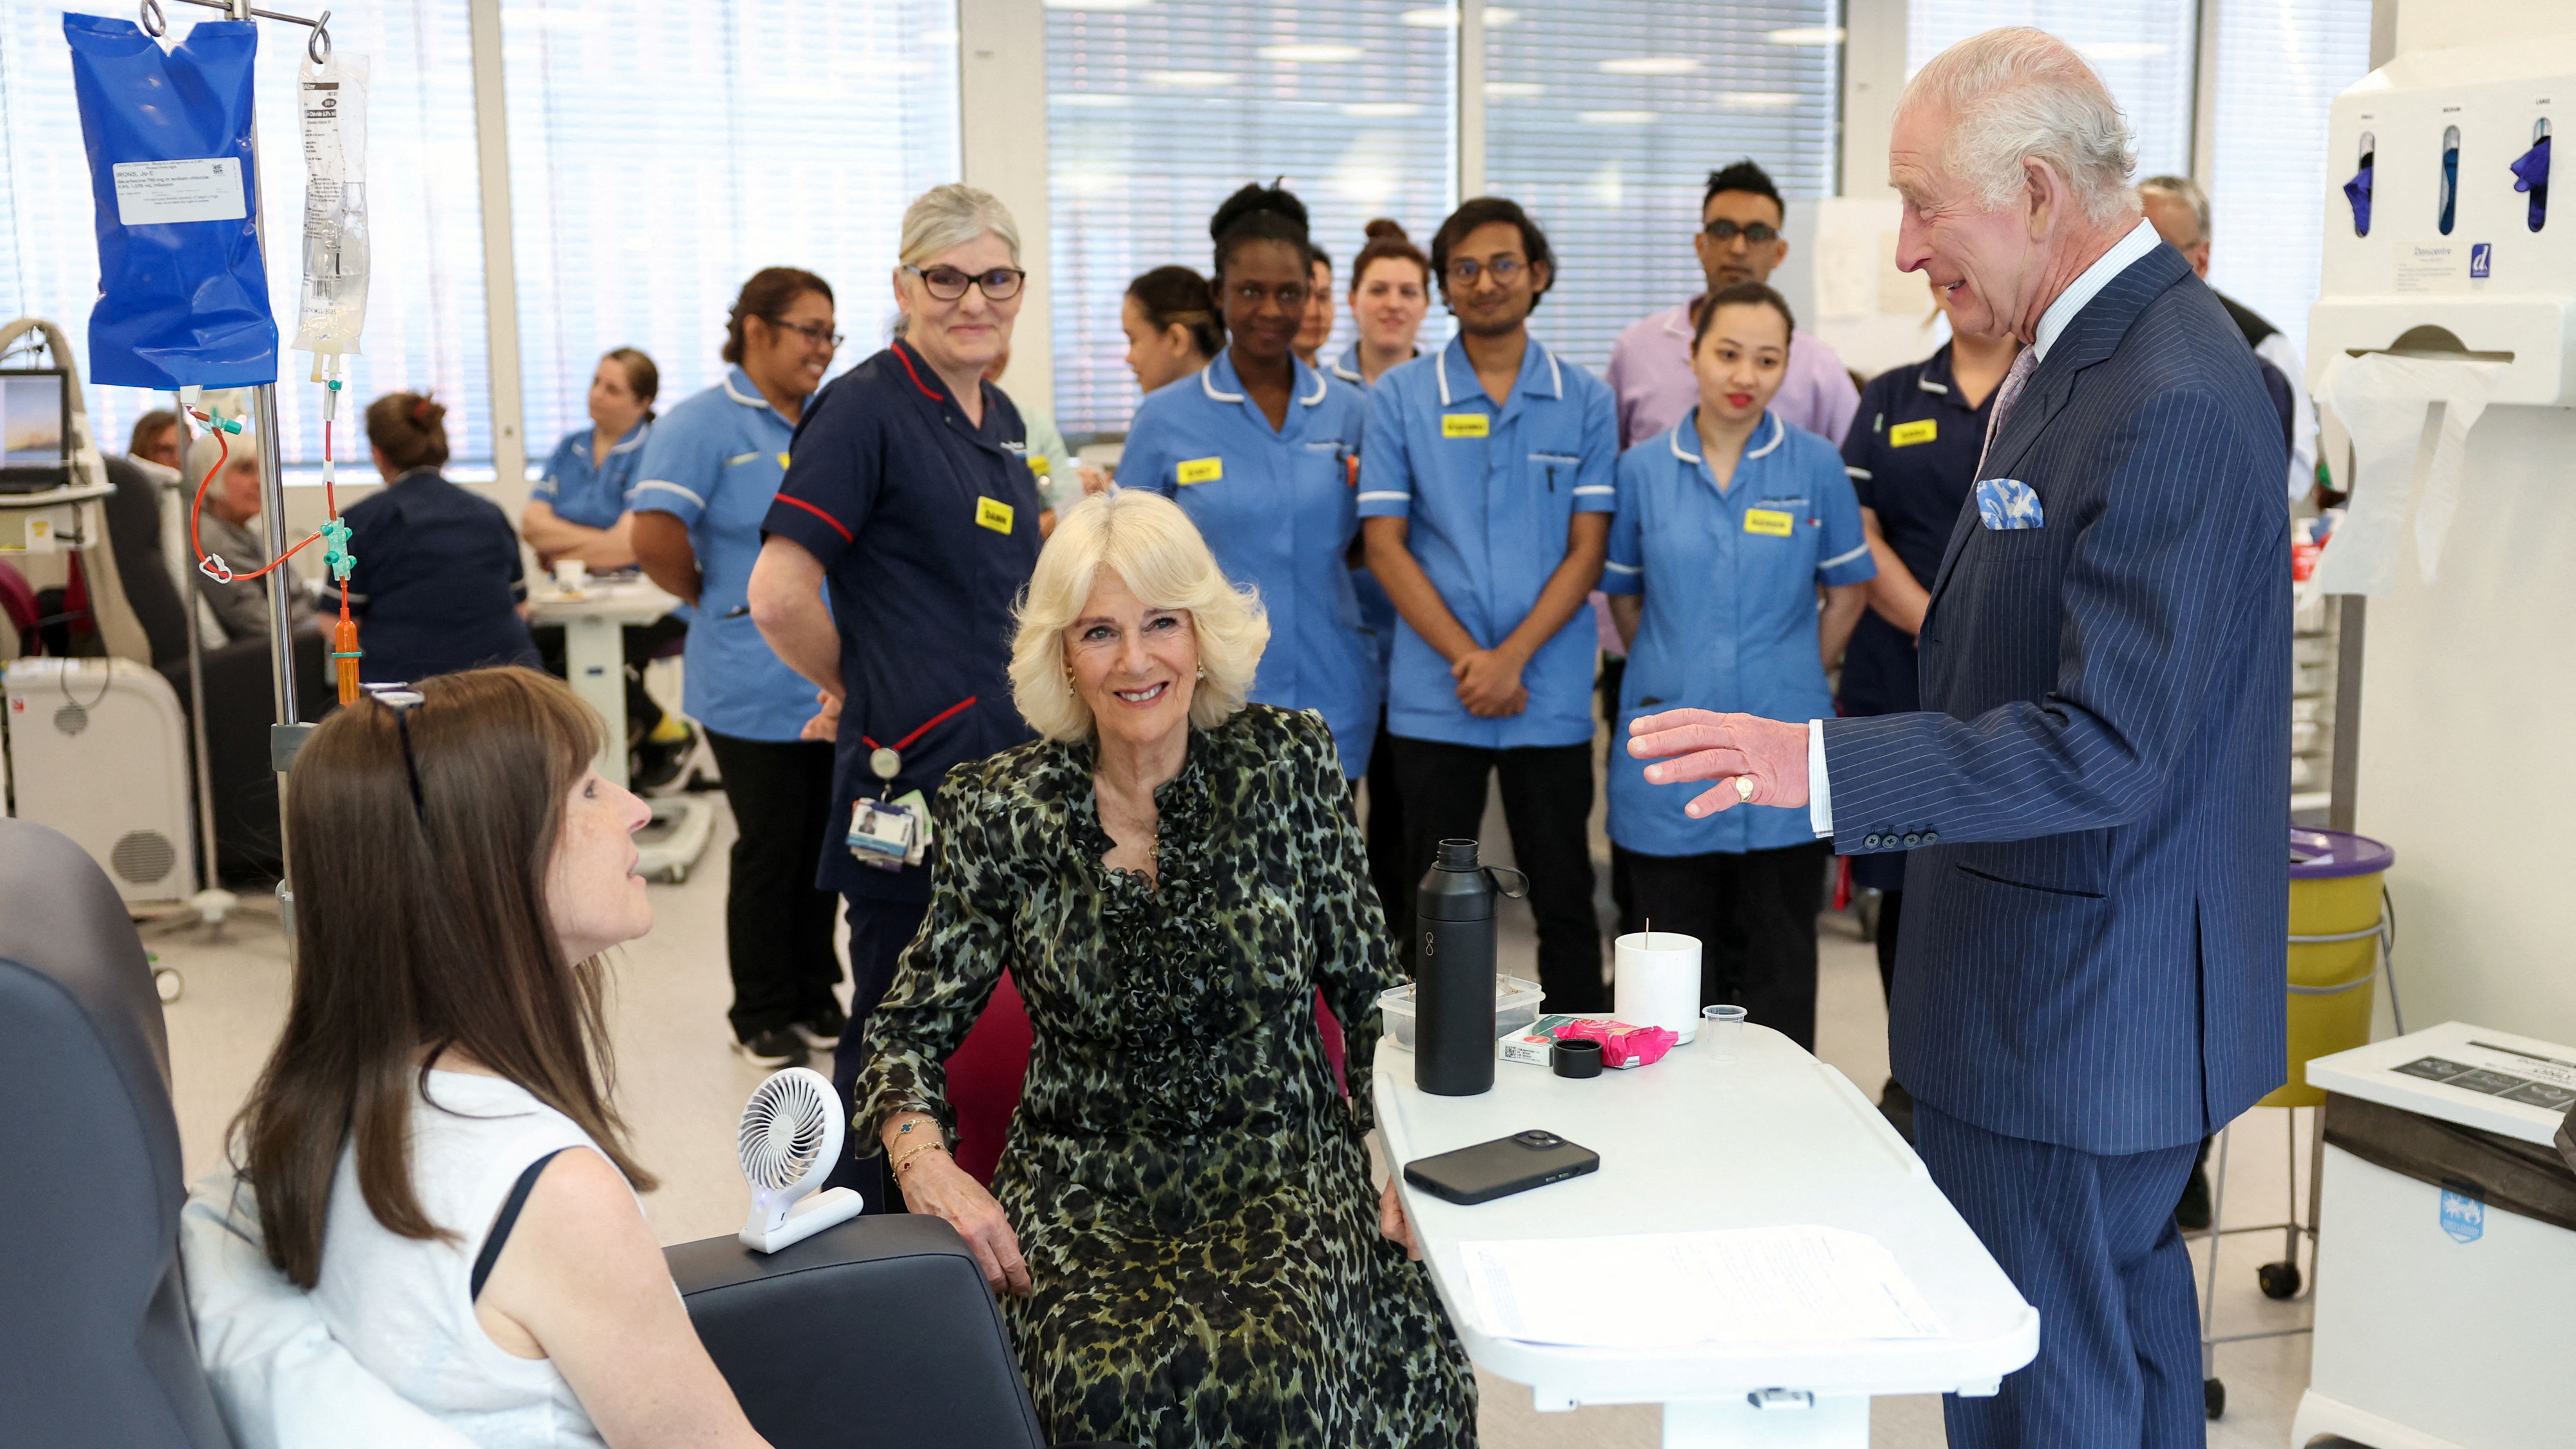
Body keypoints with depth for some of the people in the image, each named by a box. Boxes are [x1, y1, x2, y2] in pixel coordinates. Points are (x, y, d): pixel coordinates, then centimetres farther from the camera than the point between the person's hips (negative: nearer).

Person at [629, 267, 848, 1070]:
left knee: (826, 843, 13)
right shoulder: (701, 425, -9)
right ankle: (761, 1013, 19)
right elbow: (656, 539, -18)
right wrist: (713, 601, -4)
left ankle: (816, 996, 28)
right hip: (757, 686, -5)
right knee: (771, 847, 3)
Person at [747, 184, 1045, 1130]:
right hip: (913, 780, -8)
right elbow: (778, 596, -18)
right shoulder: (867, 408, -11)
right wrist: (860, 694, -5)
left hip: (1008, 775, 8)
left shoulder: (1001, 421, 14)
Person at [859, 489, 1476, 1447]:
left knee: (1263, 1368, -31)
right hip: (1087, 1179, 0)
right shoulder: (1002, 812, -2)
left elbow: (1370, 994, 6)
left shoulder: (1288, 765, -1)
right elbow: (911, 1026, 4)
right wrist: (923, 1159, -15)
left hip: (1275, 1161, 0)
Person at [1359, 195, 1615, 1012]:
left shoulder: (1584, 401, 5)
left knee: (1564, 899, 7)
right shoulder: (1399, 398, 3)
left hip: (1551, 696, 0)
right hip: (1434, 697, 0)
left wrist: (1514, 655, -12)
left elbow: (1587, 548, 0)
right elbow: (1384, 545, -1)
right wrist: (1467, 658, -11)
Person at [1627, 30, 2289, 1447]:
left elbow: (2108, 748, -29)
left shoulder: (2171, 405, -25)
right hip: (2120, 979, 10)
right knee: (2125, 1306, 25)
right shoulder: (2085, 349, 8)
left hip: (2069, 1008, -10)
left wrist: (1822, 766, -33)